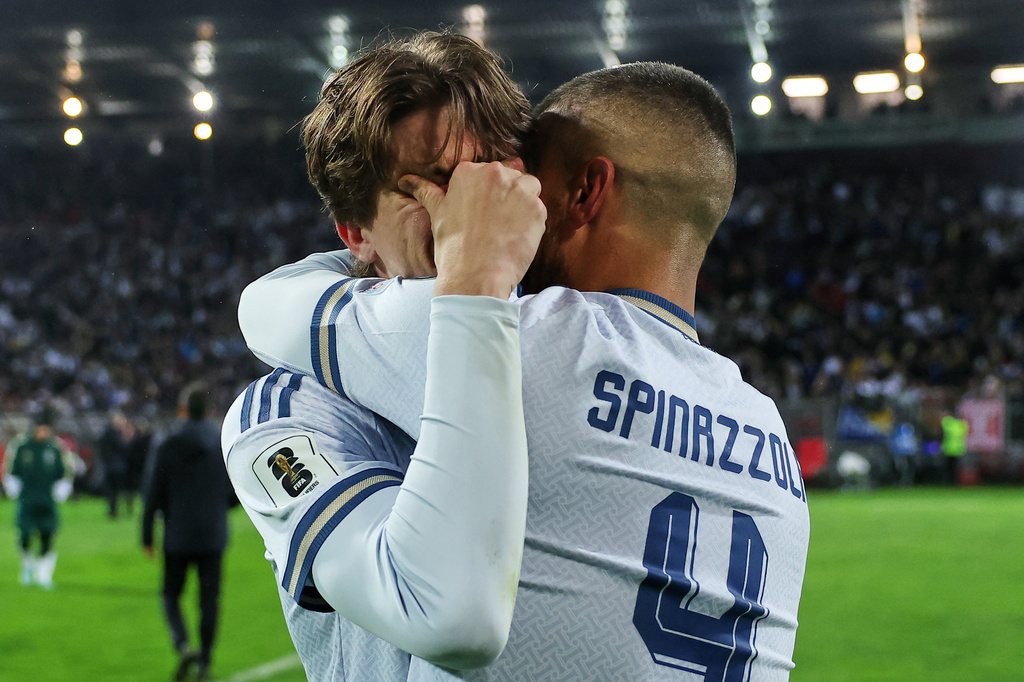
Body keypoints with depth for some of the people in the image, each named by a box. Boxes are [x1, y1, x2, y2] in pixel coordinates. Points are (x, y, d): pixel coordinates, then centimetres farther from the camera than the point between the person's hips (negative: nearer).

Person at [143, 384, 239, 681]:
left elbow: (153, 495, -5)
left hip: (177, 536, -1)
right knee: (209, 599, 8)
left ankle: (183, 645, -12)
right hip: (213, 536, 2)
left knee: (171, 595, 10)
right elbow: (235, 493, 3)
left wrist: (147, 537, 3)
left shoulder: (167, 445, -6)